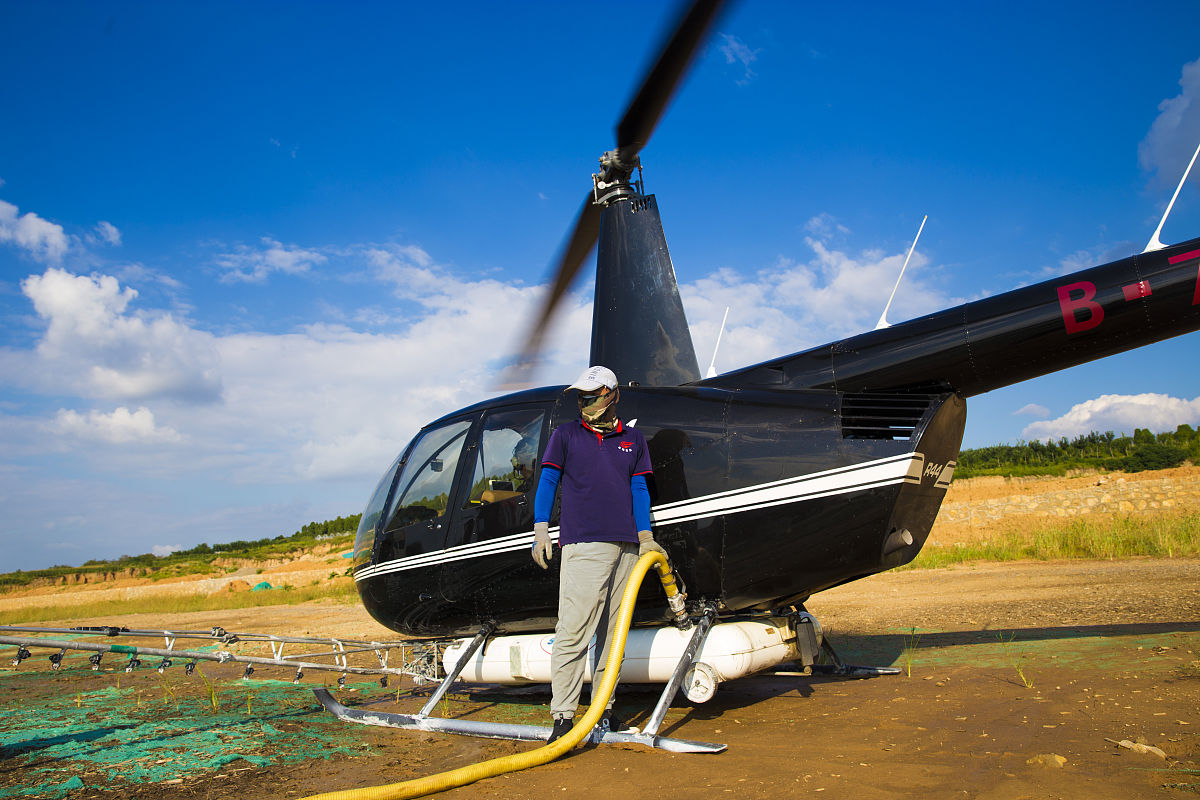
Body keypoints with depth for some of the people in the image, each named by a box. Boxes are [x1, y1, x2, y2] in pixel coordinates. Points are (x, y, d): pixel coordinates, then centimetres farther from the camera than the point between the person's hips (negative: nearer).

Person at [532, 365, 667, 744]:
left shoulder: (633, 440, 17)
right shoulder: (566, 434, 10)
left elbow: (639, 490, 17)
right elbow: (547, 481, 6)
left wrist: (646, 538, 10)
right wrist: (541, 528, -5)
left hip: (625, 546, 4)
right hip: (582, 544, -4)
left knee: (613, 632, 8)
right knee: (573, 631, -11)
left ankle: (604, 706, 18)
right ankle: (563, 716, -7)